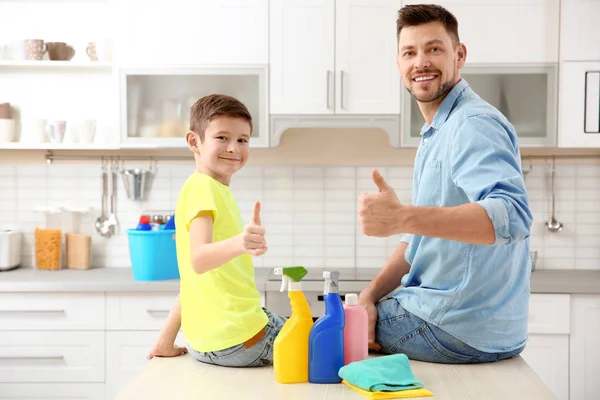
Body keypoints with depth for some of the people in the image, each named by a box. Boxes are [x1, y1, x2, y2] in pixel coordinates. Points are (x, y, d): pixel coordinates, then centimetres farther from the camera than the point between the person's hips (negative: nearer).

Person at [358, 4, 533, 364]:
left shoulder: (474, 124, -18)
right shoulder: (436, 133, 15)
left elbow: (513, 214, -36)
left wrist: (402, 218, -45)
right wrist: (371, 295, 1)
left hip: (463, 331, -9)